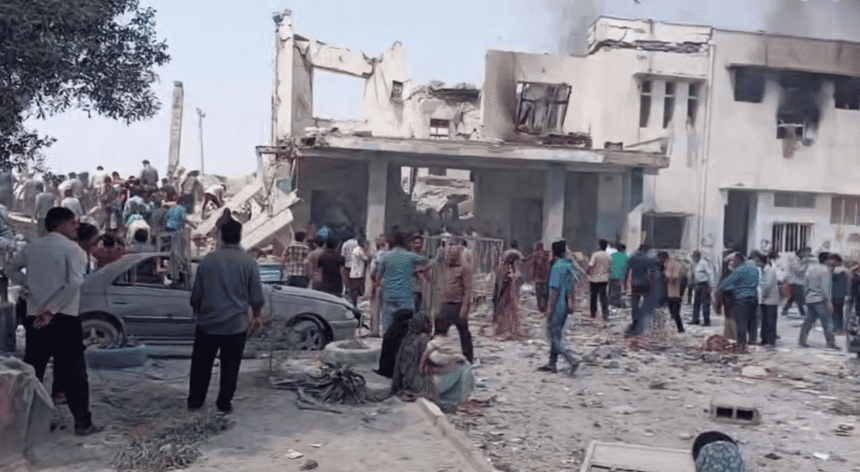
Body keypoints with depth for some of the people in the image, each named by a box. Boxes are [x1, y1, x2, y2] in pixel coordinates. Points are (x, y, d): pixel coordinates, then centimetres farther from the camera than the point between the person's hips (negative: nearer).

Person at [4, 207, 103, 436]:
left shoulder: (32, 247, 10)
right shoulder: (72, 249, -9)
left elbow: (10, 268, 21)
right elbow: (74, 282, -20)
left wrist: (28, 284, 12)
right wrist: (52, 309, -15)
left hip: (34, 318, 6)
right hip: (64, 319, -6)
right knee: (73, 374, 1)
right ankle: (83, 423, 5)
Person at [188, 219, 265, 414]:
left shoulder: (208, 259, -4)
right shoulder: (248, 263, -8)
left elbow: (196, 293, 3)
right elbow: (256, 297, -4)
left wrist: (198, 312, 21)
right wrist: (257, 315, 14)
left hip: (207, 323, 1)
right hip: (236, 325, -1)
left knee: (201, 364, 15)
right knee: (230, 366, 10)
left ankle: (195, 401, 21)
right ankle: (224, 403, 14)